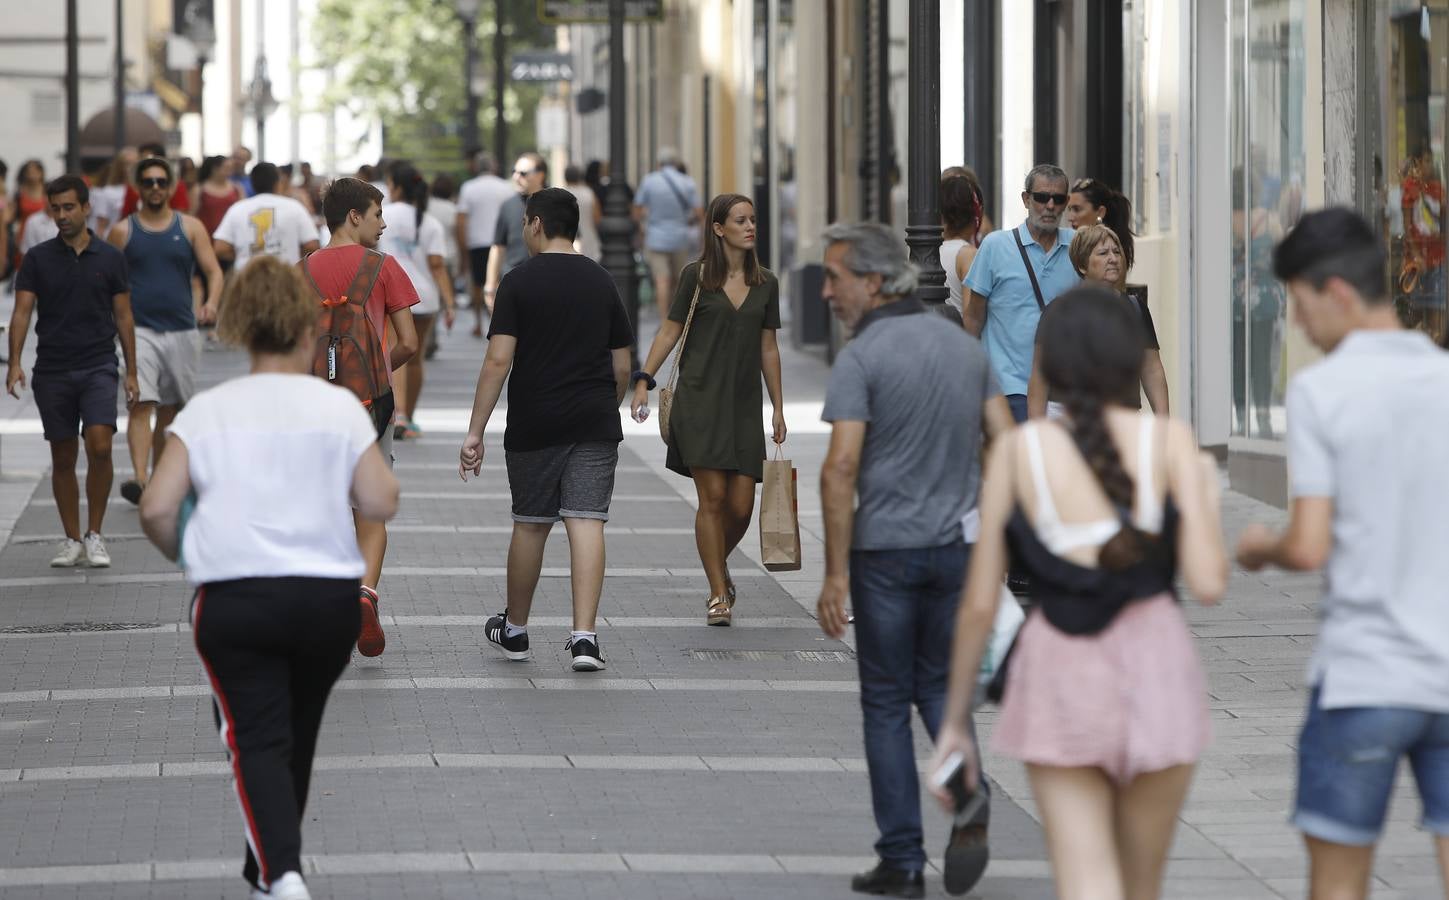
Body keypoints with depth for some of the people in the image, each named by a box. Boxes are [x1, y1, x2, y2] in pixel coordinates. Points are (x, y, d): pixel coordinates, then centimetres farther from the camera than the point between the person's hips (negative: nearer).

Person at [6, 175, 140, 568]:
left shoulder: (110, 258, 1)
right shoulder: (38, 259, 0)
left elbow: (123, 316, 5)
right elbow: (22, 311, -5)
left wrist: (131, 372, 2)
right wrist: (15, 363, -18)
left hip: (98, 367, -1)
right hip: (52, 371, 1)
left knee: (100, 446, -17)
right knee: (63, 458, 6)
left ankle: (95, 535, -5)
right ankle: (72, 540, 16)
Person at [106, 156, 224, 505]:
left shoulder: (190, 227, 6)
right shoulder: (123, 231, 4)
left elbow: (213, 270, 1)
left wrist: (211, 302, -18)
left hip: (182, 330, 2)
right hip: (140, 330, -2)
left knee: (170, 410, 10)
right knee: (141, 404, -18)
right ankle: (140, 478, -28)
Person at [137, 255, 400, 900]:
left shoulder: (206, 411, -1)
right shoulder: (339, 407, 0)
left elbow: (156, 508, -7)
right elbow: (381, 504, -4)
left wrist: (181, 552, 13)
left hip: (233, 598, -1)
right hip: (327, 595, 2)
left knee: (258, 743, -2)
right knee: (296, 738, 19)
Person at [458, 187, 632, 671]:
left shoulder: (519, 281, -5)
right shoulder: (602, 281, 8)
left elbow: (498, 360, -11)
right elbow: (622, 366, 10)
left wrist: (475, 431, -9)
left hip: (534, 425, -2)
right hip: (595, 424, 2)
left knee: (530, 525, 11)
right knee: (587, 524, -3)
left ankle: (514, 630, 27)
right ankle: (584, 636, -13)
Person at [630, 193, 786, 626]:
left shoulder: (765, 283, 10)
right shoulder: (697, 277, 0)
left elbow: (768, 348, 14)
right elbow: (670, 331, 3)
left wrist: (778, 408, 13)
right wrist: (644, 380, -6)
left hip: (744, 404, 3)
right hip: (700, 398, -3)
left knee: (741, 504, -1)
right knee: (713, 496, -10)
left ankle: (719, 563, 30)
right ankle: (718, 594, -3)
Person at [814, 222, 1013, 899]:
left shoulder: (861, 358, -11)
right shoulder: (966, 346, 7)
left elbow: (842, 467, -18)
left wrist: (836, 572, -16)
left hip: (885, 548, -5)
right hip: (957, 545, 5)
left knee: (887, 704, 7)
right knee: (939, 687, 18)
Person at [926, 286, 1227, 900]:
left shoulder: (1017, 450, 0)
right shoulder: (1169, 440, -3)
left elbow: (979, 603, 1)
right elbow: (1207, 584, -7)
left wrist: (955, 720, 11)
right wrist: (1206, 493, 12)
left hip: (1060, 679, -1)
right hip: (1155, 667, 1)